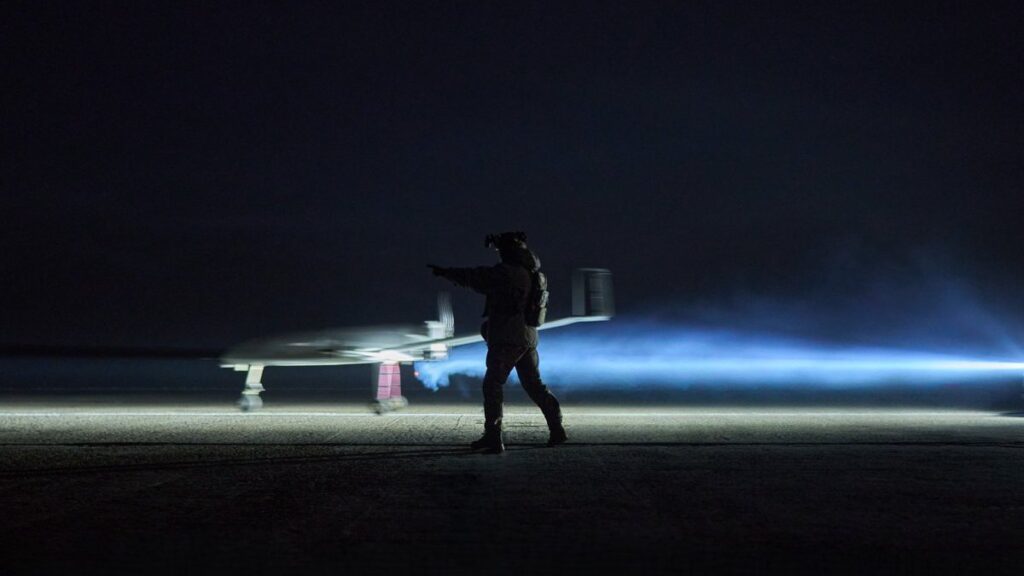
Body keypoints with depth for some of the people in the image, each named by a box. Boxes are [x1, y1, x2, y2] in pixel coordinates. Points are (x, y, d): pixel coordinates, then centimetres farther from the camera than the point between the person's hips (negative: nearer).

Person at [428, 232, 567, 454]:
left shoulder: (506, 273, -14)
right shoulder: (531, 271, 9)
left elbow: (475, 277, -11)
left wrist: (445, 272, -1)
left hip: (507, 339, -8)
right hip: (528, 338, 8)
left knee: (492, 385, -2)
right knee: (534, 385, 15)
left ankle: (493, 438, -6)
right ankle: (556, 428, 14)